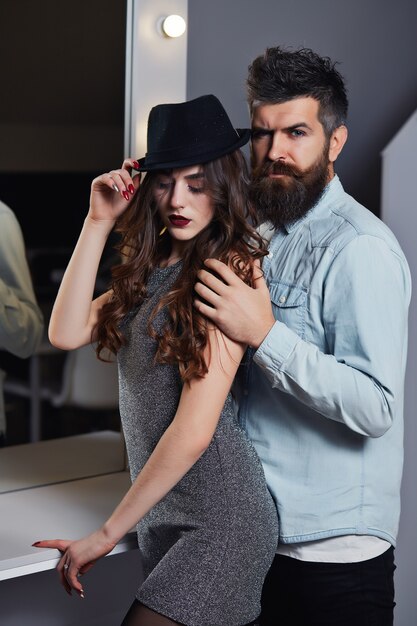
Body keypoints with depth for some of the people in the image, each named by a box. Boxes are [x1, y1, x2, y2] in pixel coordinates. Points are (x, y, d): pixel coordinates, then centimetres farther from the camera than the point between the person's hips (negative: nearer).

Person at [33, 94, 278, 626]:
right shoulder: (152, 268, 10)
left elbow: (193, 431, -19)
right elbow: (66, 333, -2)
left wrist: (107, 533, -16)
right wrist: (98, 222, -4)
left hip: (218, 520, -7)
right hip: (159, 512, 7)